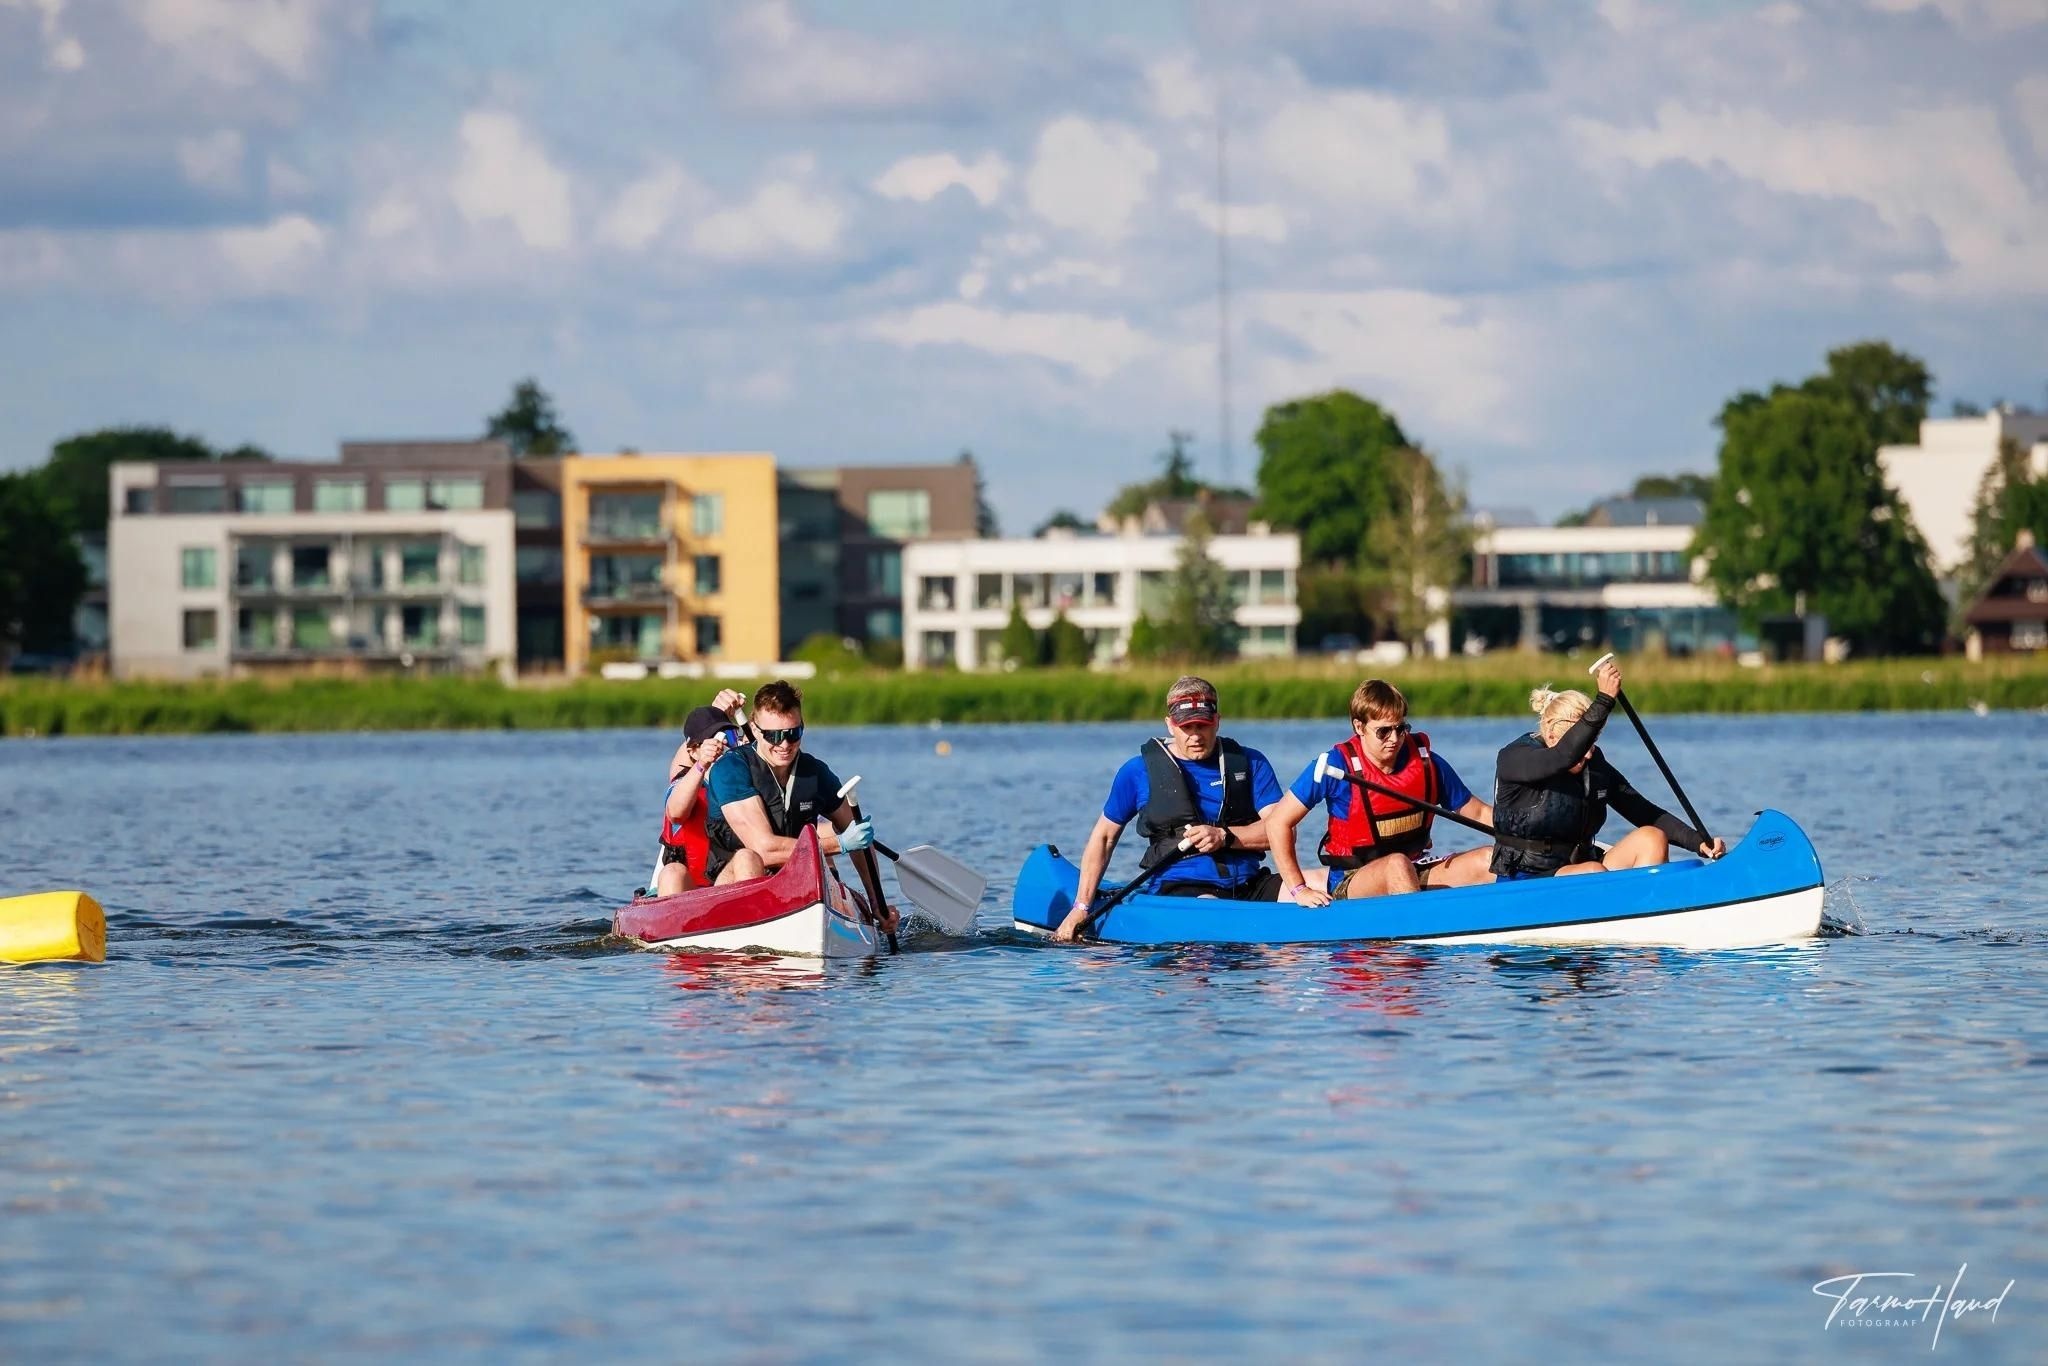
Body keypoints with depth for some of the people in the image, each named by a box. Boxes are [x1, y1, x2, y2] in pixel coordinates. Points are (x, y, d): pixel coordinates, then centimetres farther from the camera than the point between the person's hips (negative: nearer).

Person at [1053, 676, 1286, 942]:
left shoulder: (1250, 763, 12)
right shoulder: (1139, 771, 9)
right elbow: (1104, 837, 16)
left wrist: (1224, 837, -13)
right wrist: (1081, 907, 9)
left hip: (1250, 887, 3)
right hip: (1180, 890, -3)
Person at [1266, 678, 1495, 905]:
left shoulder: (1425, 762, 2)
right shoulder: (1337, 765, -10)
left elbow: (1478, 813, 12)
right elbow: (1277, 822, -8)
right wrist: (1299, 890, -13)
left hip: (1416, 878, 5)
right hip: (1349, 884, -5)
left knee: (1488, 861, -17)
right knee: (1396, 864, -38)